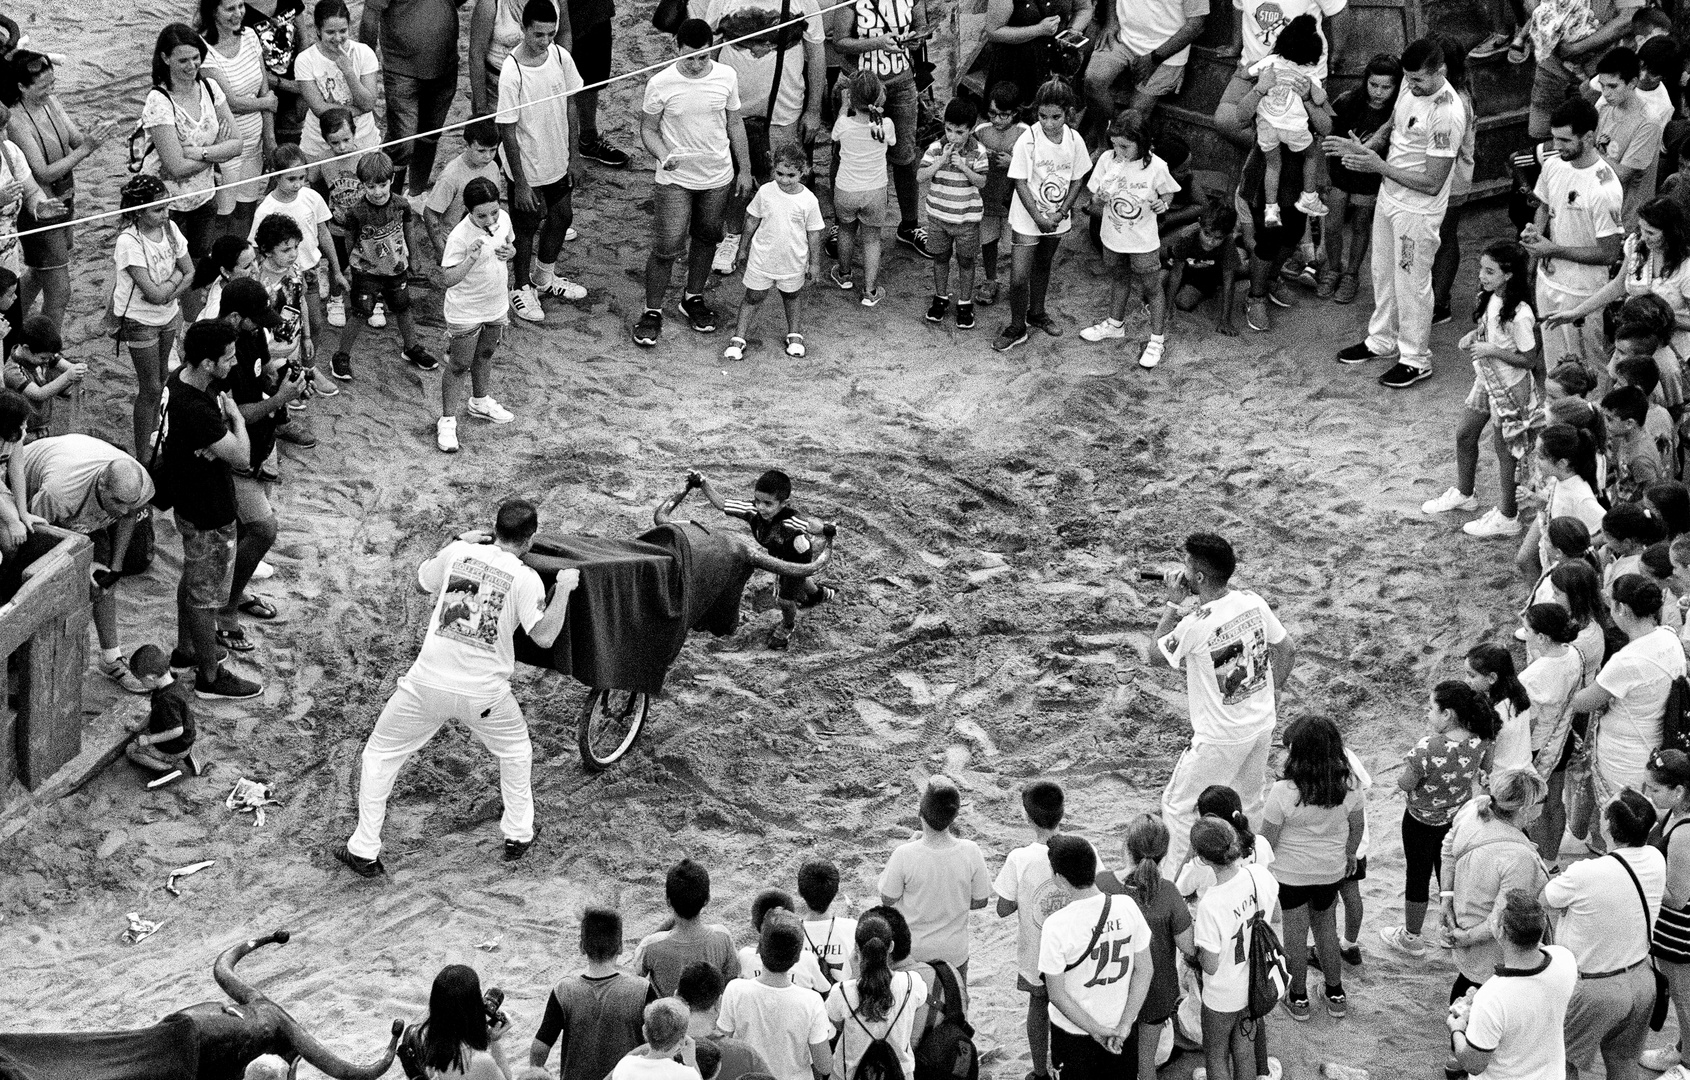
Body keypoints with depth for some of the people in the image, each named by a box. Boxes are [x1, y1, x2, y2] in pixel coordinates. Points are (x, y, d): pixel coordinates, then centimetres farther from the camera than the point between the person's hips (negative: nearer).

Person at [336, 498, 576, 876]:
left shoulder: (458, 552, 2)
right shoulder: (525, 579, -6)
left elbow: (421, 582, 21)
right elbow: (543, 636, -14)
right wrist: (564, 588, -3)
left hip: (428, 682, 1)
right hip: (484, 694, -1)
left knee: (380, 755, 17)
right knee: (516, 750, 29)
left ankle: (365, 852, 15)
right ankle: (518, 836, 36)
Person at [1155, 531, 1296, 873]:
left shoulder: (1195, 624, -28)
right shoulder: (1252, 601, -8)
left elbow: (1161, 648, -7)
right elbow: (1287, 651, 4)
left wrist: (1174, 603, -6)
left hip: (1220, 739, -7)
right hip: (1262, 724, 7)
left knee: (1178, 807, 8)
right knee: (1252, 804, 24)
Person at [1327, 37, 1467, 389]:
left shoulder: (1447, 115, -30)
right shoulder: (1411, 88, -5)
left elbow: (1432, 183, -27)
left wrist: (1378, 166, -25)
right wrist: (1363, 147, -4)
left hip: (1418, 211, -8)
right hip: (1389, 197, 8)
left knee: (1411, 283, 7)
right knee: (1383, 272, 23)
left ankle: (1415, 359, 23)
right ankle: (1382, 340, 42)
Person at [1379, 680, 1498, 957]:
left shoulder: (1427, 748, -36)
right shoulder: (1480, 741, -18)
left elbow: (1405, 784, -24)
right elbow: (1483, 772, 1)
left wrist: (1408, 763, -7)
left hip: (1423, 821, -5)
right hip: (1460, 818, 5)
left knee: (1417, 876, 16)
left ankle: (1411, 938, 33)